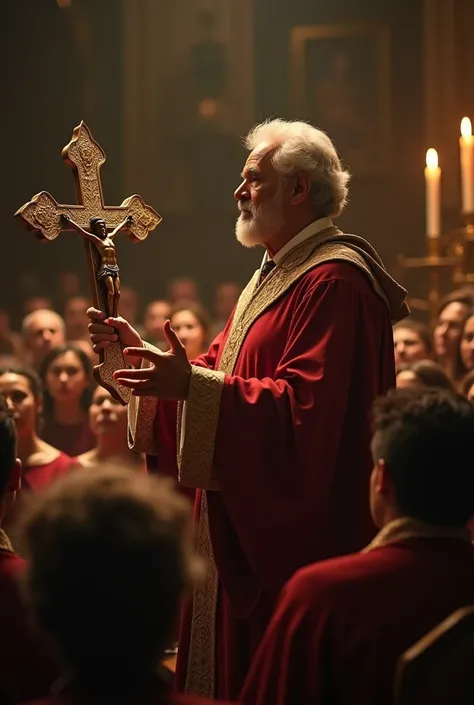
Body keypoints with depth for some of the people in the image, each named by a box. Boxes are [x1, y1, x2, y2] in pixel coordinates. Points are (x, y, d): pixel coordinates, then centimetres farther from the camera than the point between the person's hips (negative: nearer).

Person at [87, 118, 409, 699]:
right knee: (231, 666, 13)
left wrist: (192, 383, -30)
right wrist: (141, 350, 8)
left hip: (300, 537, -10)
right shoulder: (275, 276, 18)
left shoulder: (334, 281, -17)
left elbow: (303, 405, -27)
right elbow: (219, 370, 19)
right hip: (246, 533, 10)